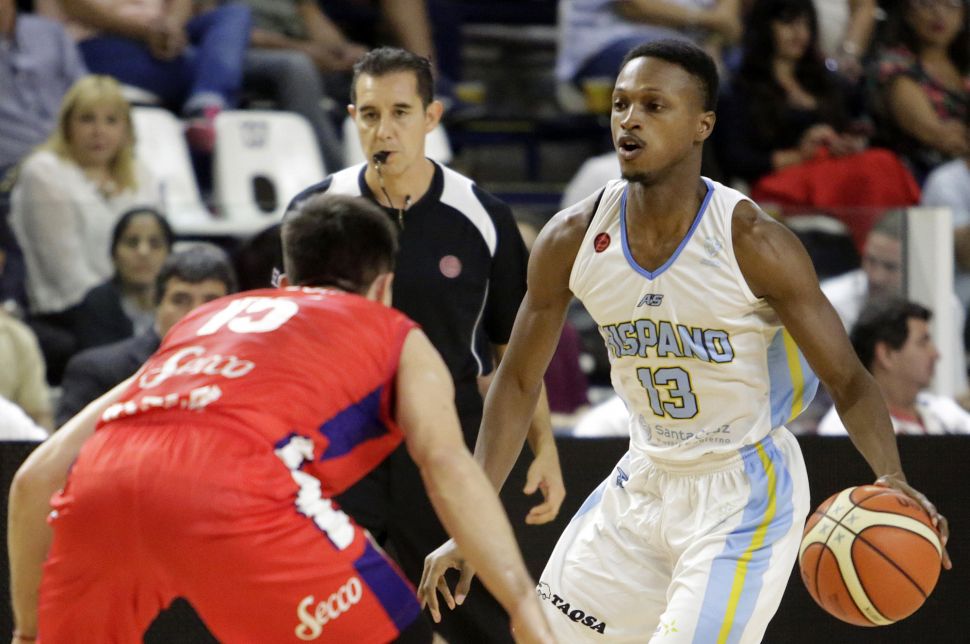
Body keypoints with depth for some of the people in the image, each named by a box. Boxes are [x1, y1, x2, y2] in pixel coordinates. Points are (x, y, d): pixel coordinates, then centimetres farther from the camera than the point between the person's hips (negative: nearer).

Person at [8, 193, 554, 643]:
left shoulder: (207, 320, 38)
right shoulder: (399, 339, 28)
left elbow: (37, 477, 32)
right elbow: (445, 463, 4)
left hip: (99, 483, 5)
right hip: (231, 486, -5)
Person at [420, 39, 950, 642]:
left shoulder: (755, 244, -21)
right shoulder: (570, 241, -9)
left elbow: (848, 381, -15)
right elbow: (519, 381, 4)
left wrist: (892, 478, -35)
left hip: (745, 490, -5)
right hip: (644, 479, 5)